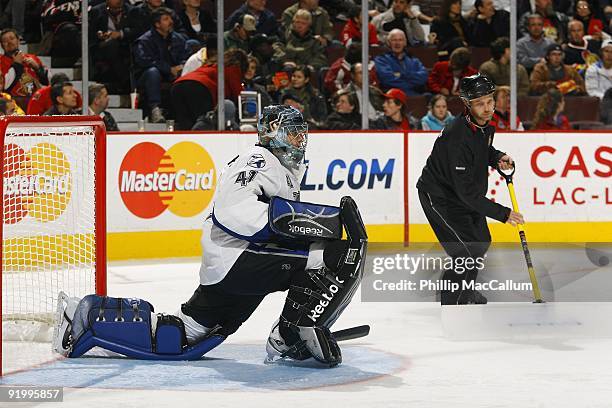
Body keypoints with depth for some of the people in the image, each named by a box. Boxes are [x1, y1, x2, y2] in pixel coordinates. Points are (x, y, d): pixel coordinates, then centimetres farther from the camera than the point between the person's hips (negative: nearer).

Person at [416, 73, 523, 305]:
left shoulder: (485, 124, -7)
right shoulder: (457, 138, -35)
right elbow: (466, 191, -33)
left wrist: (497, 158, -4)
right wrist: (503, 214, -32)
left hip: (466, 193, 10)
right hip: (438, 197, -10)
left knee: (481, 242, 23)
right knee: (468, 252, -17)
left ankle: (464, 291, 45)